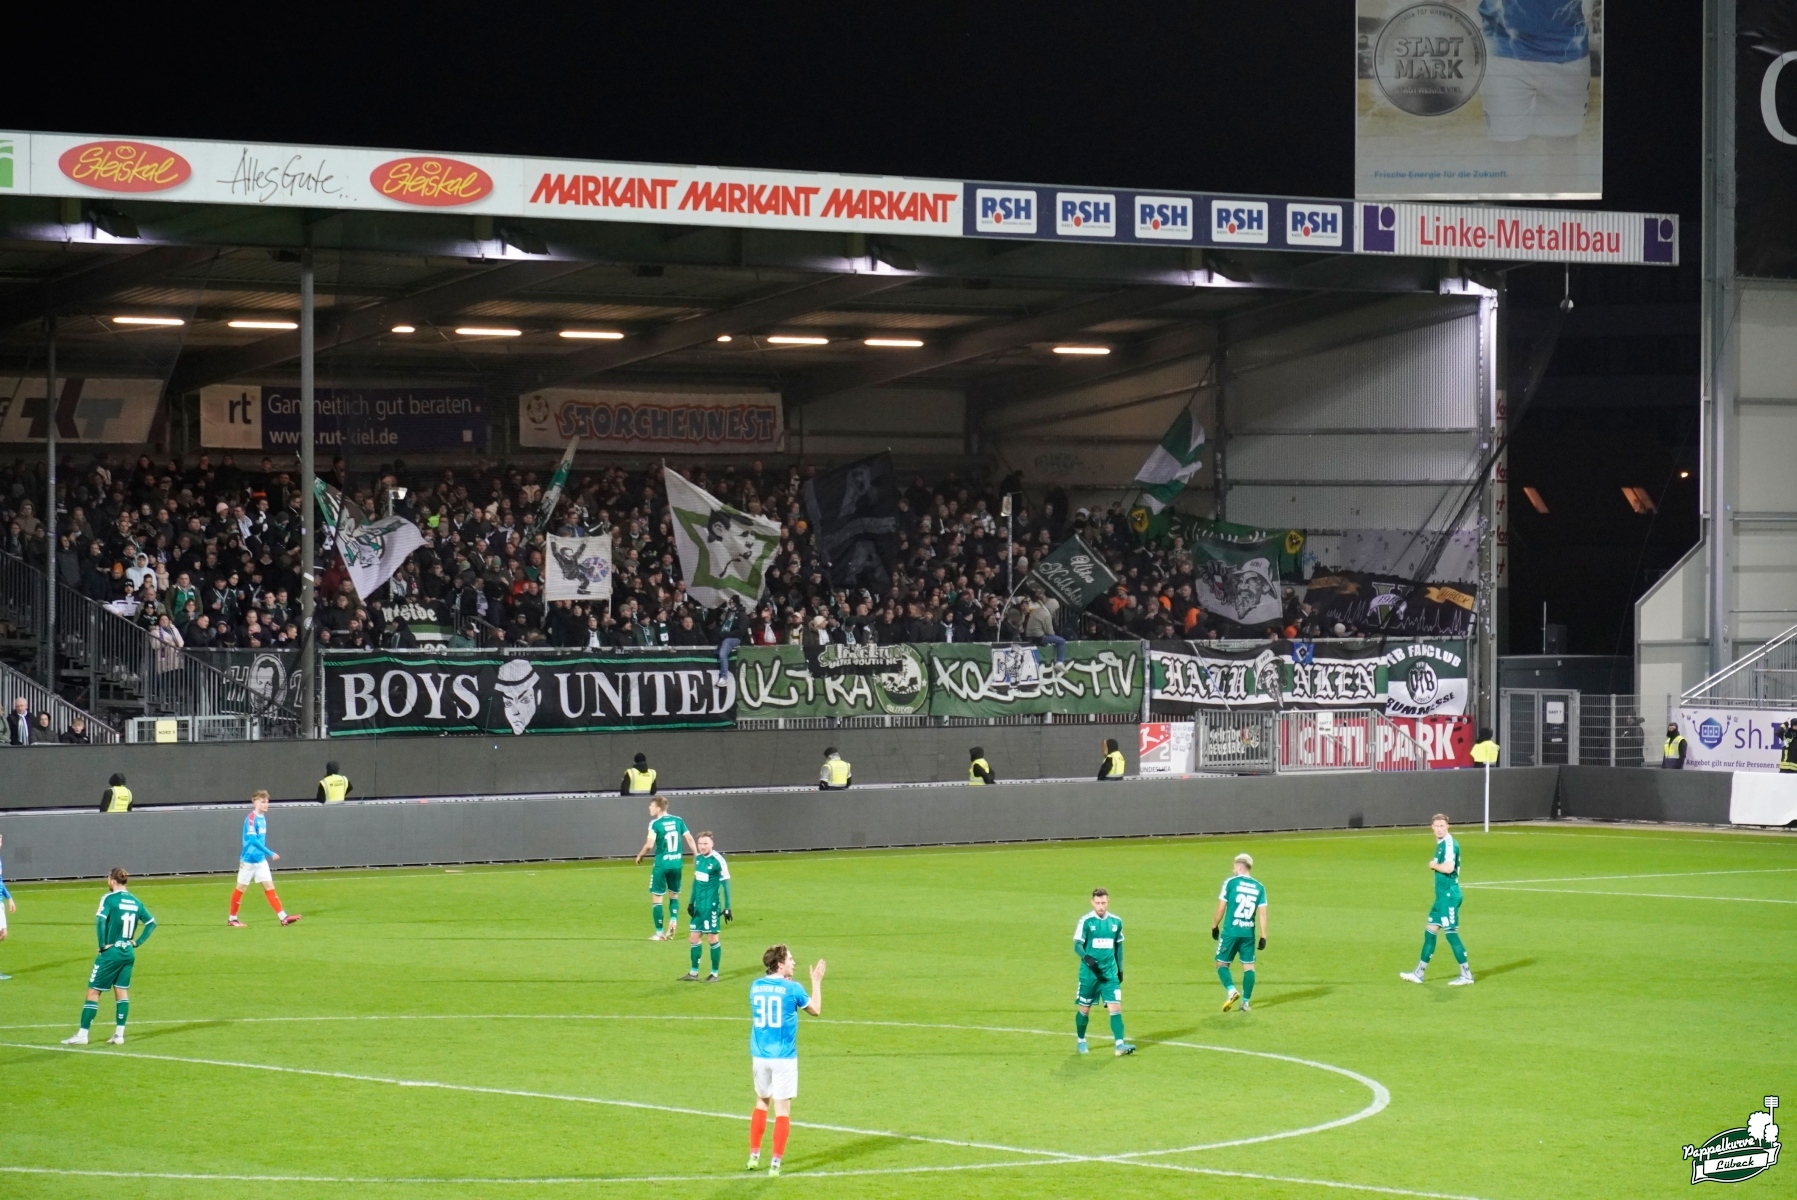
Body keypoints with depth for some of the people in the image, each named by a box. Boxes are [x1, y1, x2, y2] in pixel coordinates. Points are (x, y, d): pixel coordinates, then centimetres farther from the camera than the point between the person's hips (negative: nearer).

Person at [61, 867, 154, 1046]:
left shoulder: (110, 899, -11)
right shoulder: (135, 902, 8)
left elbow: (100, 921, -25)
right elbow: (151, 923, 12)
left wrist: (103, 944, -16)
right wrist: (137, 942, 10)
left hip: (111, 952, -6)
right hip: (128, 953, 6)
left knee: (93, 991, 1)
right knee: (122, 992, 13)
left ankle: (82, 1035, 1)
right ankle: (119, 1035, 10)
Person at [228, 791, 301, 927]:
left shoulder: (262, 818, 7)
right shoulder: (251, 818, -17)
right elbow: (253, 840, -25)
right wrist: (270, 853, -25)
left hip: (260, 860, 7)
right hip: (248, 859, -7)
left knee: (269, 886, 1)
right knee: (241, 888, 5)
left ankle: (283, 917, -5)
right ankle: (232, 919, 16)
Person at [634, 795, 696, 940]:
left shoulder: (655, 824, -10)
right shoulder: (678, 821, 4)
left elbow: (649, 845, -17)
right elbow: (689, 839, 4)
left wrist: (640, 855, 0)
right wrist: (697, 856, 14)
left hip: (662, 864, -5)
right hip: (676, 863, 5)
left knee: (657, 898, 5)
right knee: (674, 895, 23)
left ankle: (660, 933, 6)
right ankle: (673, 920, 0)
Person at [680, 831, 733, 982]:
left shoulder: (718, 861, -15)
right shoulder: (698, 858, 7)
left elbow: (725, 884, -12)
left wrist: (727, 908, -13)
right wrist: (691, 902, 19)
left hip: (711, 906, -7)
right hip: (698, 906, 7)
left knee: (712, 938, 0)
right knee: (693, 937, 10)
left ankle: (714, 974, 12)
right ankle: (694, 973, 20)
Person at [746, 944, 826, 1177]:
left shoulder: (756, 986, 2)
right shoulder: (792, 989, -11)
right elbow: (816, 1010, 5)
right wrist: (817, 982, 17)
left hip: (760, 1056, 5)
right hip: (784, 1057, -5)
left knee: (762, 1103, 22)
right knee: (782, 1109, 1)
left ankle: (754, 1155, 25)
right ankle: (775, 1163, -2)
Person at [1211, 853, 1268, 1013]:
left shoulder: (1230, 882, -4)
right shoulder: (1259, 887, 5)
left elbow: (1221, 908, -4)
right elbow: (1262, 913, 2)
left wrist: (1214, 926, 9)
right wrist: (1263, 936, 4)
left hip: (1230, 931, -3)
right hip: (1249, 933, 3)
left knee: (1222, 963, 8)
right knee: (1248, 966, 12)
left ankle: (1231, 990, -16)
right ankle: (1246, 1002, 8)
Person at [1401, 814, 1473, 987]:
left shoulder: (1449, 843, -16)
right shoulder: (1441, 844, 14)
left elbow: (1448, 867, -28)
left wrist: (1434, 865, -11)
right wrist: (1435, 865, 4)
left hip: (1449, 894, -10)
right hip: (1443, 895, 10)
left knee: (1451, 933, -7)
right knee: (1430, 930, 13)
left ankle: (1466, 975, -2)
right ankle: (1419, 974, 20)